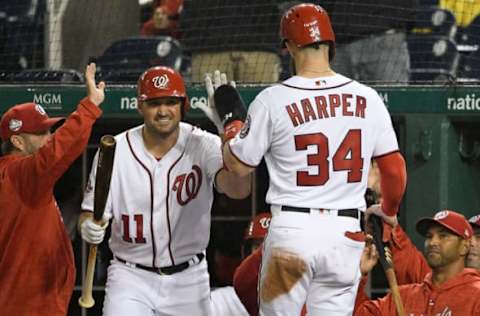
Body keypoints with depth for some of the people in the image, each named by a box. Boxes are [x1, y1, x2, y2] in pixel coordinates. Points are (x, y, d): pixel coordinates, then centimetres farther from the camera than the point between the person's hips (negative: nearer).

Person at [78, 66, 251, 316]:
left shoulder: (203, 145, -9)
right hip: (131, 277, -1)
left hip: (188, 279, 1)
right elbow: (91, 213, -2)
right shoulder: (114, 151, -6)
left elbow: (238, 190, -27)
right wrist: (89, 228, -27)